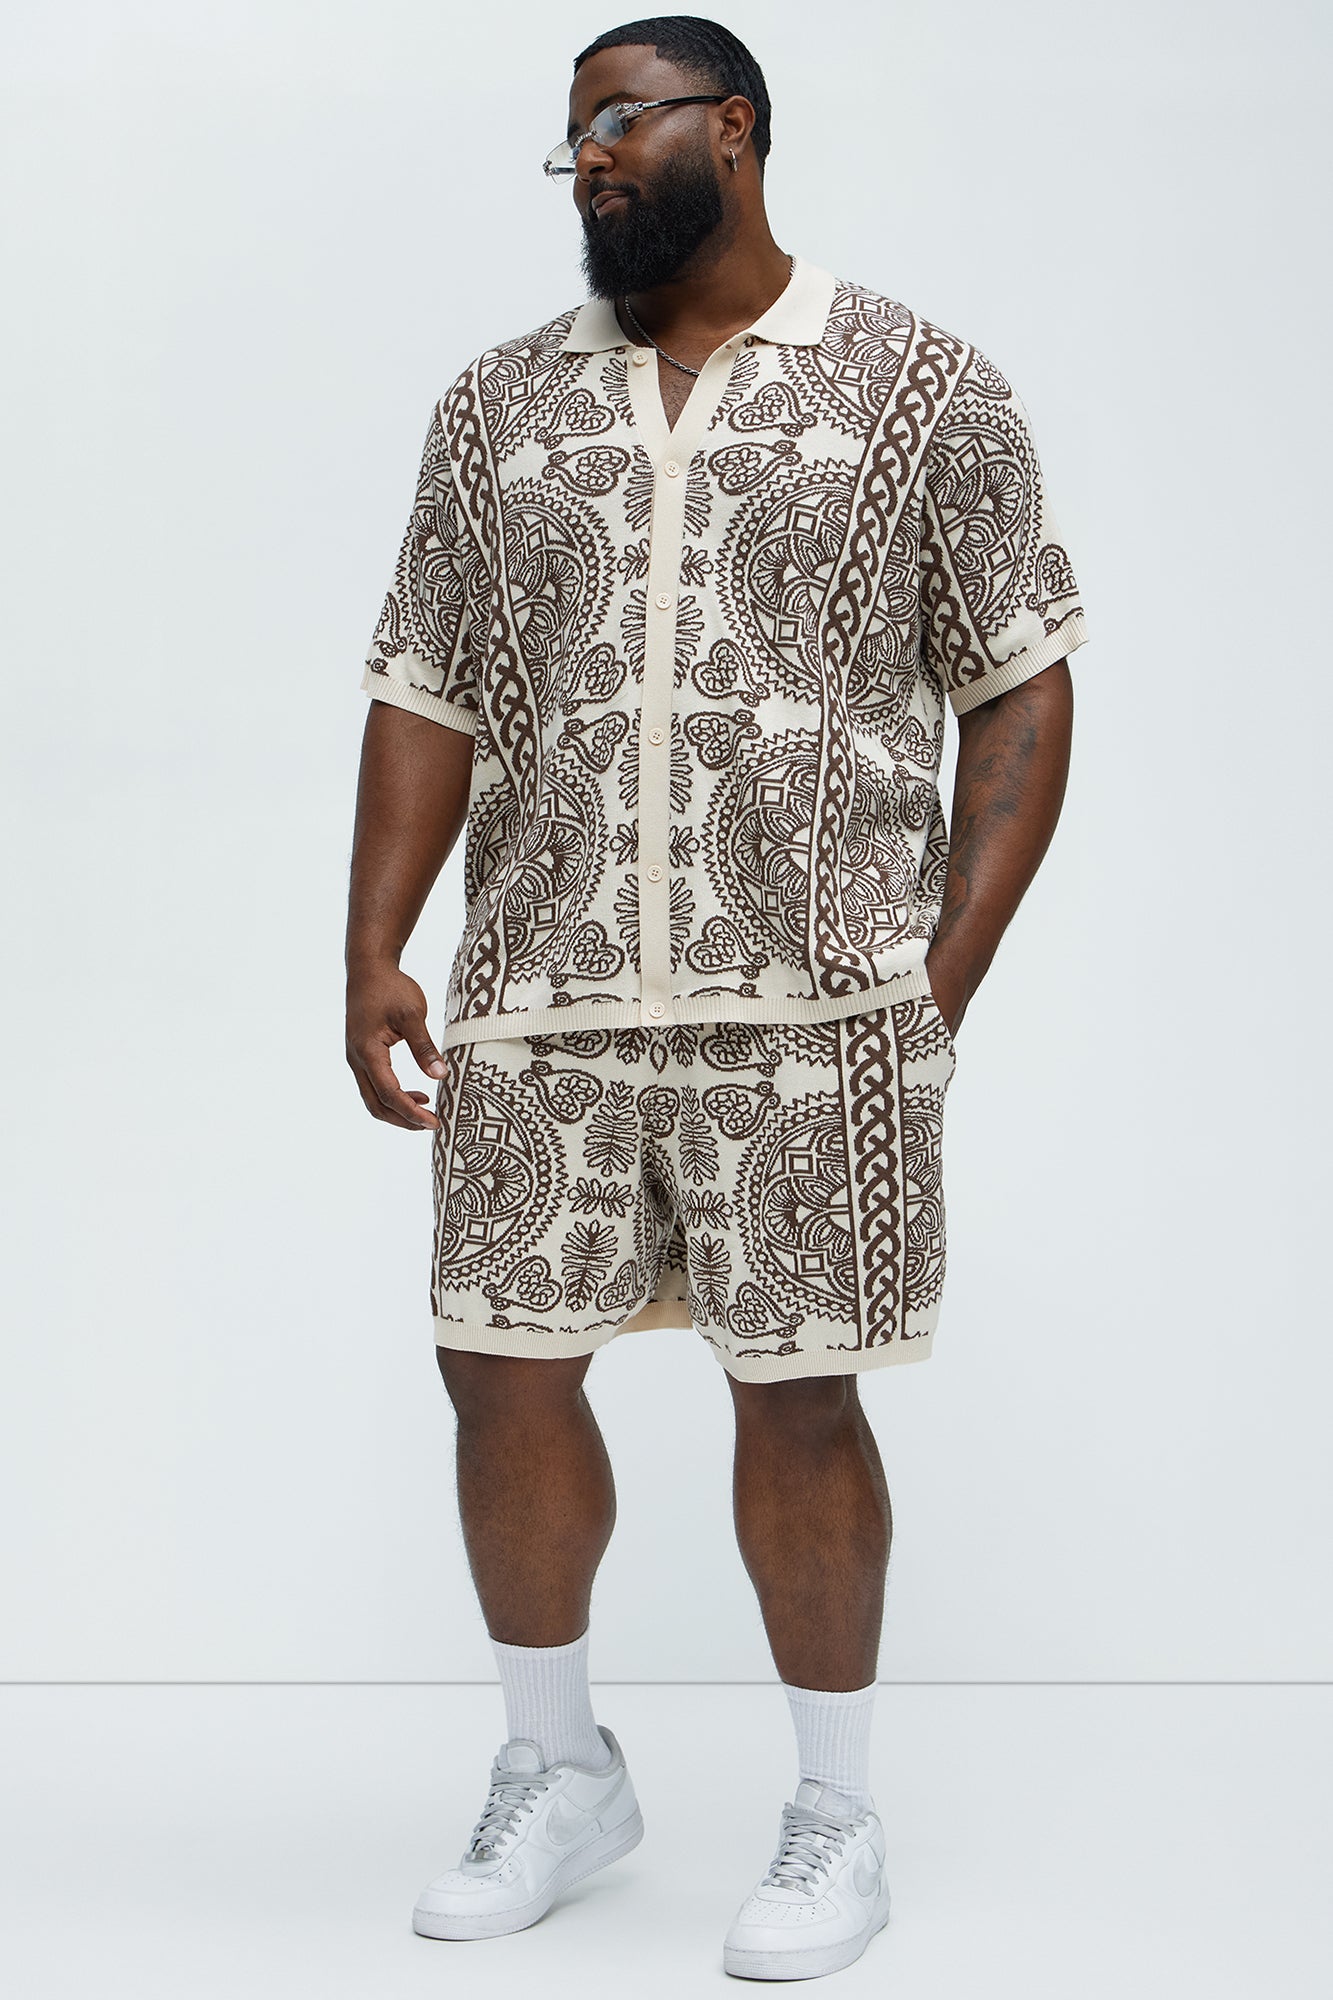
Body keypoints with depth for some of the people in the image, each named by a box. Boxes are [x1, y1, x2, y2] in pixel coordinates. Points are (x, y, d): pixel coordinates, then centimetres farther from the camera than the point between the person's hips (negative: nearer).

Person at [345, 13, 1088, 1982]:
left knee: (797, 1397, 3)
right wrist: (374, 951, 1)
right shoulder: (500, 406, 10)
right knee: (504, 1372, 7)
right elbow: (426, 692, 11)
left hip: (812, 1012, -3)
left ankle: (838, 1820, 21)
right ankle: (558, 1772, 28)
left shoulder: (924, 393, 1)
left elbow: (1021, 696, 2)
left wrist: (945, 979, -6)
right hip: (537, 1010, 4)